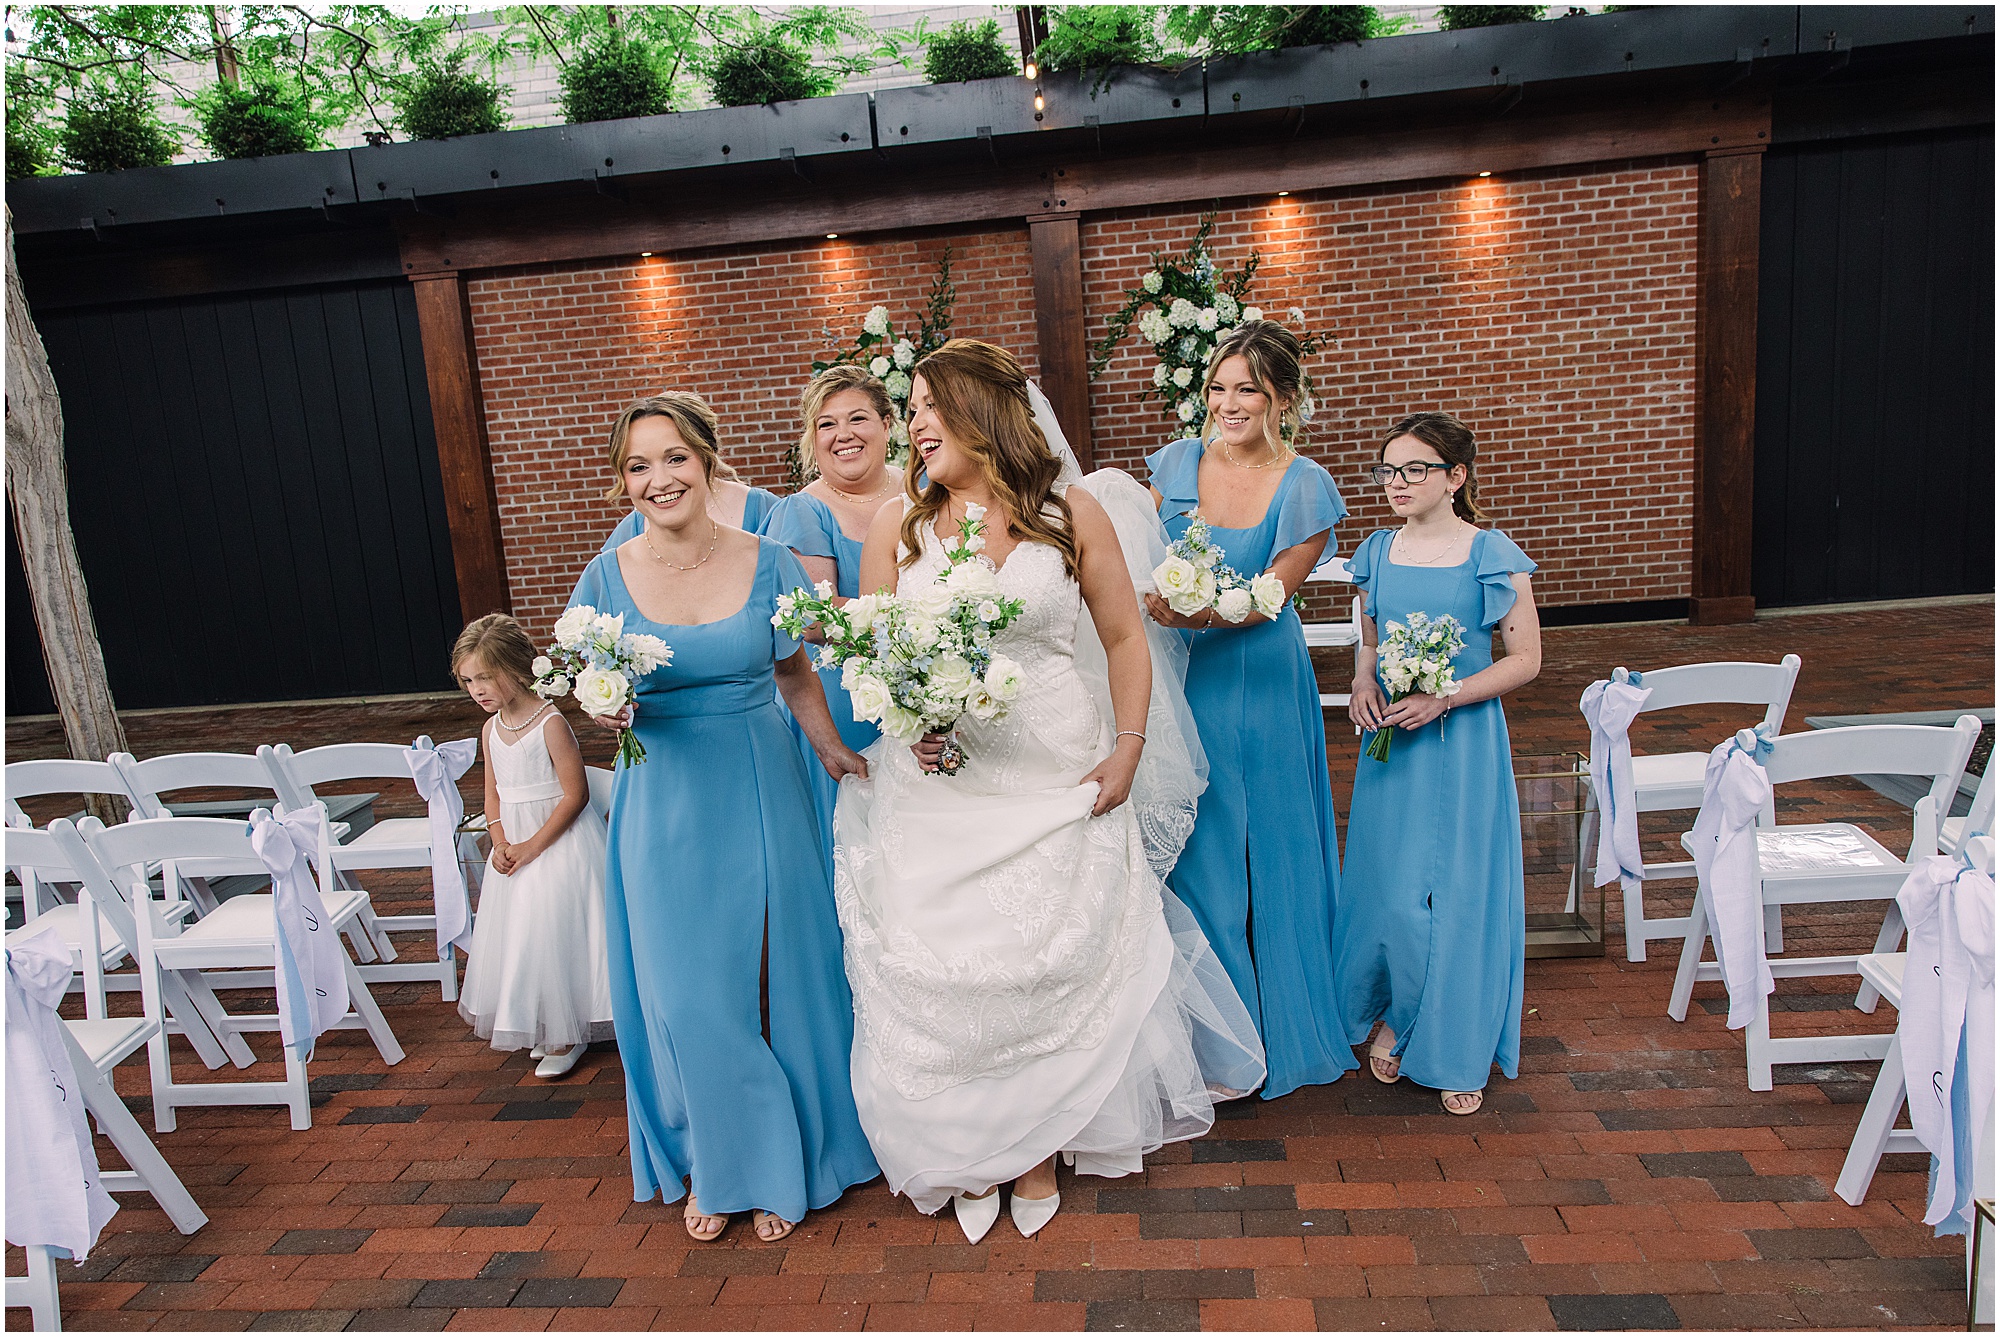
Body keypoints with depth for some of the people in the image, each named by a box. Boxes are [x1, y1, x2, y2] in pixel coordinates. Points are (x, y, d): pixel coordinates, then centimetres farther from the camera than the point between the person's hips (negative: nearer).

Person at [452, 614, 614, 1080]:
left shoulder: (550, 723, -18)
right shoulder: (491, 729, 5)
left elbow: (575, 794, -19)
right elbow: (493, 795, 11)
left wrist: (533, 846, -18)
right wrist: (500, 842, -6)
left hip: (559, 843, -8)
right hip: (515, 845, 8)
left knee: (553, 931, -4)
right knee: (516, 933, 12)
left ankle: (568, 1033, 12)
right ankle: (546, 1027, 29)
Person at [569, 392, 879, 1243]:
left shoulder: (767, 563, -3)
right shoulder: (608, 576, -2)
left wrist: (835, 751, -3)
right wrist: (606, 712, -14)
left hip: (760, 796, 0)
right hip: (663, 801, 1)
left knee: (775, 974, 8)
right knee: (686, 990, 6)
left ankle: (783, 1165, 29)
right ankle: (716, 1167, 30)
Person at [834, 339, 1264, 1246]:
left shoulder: (1073, 513, -1)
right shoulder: (896, 527, 3)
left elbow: (1125, 639, 3)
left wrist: (1127, 753, -5)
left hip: (1056, 780, -1)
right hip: (936, 785, 1)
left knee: (1053, 965, 7)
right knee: (942, 974, 5)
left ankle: (1038, 1148, 32)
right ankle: (971, 1159, 29)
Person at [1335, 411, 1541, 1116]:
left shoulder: (1491, 555, -8)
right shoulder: (1377, 552, 5)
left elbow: (1526, 658, -6)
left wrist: (1440, 700, -17)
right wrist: (1362, 682, -5)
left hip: (1463, 743, -3)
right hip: (1389, 740, 3)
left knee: (1460, 891, 4)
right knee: (1387, 890, 8)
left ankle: (1458, 1053, 22)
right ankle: (1393, 1016, 33)